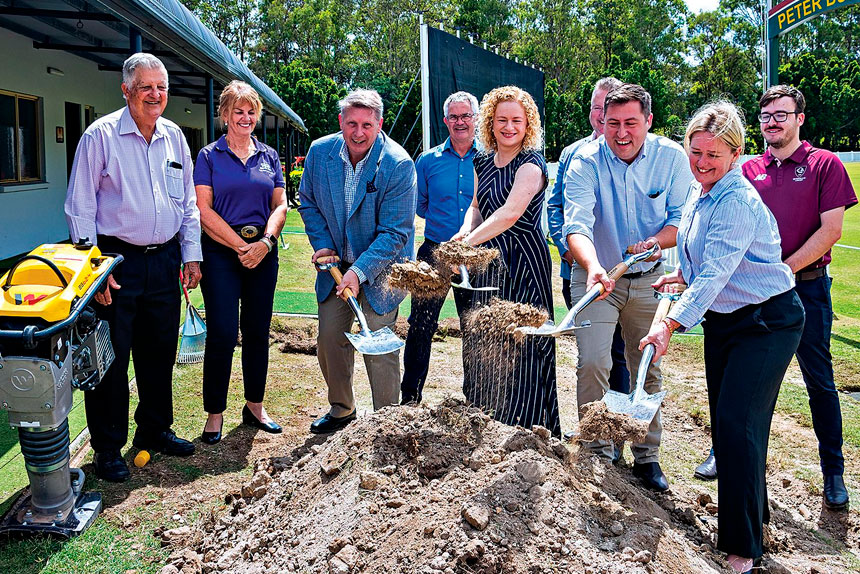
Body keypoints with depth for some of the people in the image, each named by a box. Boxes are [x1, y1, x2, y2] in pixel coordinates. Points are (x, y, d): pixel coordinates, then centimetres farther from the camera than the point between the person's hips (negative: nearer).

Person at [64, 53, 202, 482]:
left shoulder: (174, 137, 10)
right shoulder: (101, 135, -6)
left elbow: (188, 203, 15)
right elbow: (80, 208, -7)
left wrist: (191, 255, 8)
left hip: (165, 260, 5)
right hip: (117, 259, -5)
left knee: (160, 350, 13)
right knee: (111, 356, 1)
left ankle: (154, 429, 31)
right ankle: (107, 447, 16)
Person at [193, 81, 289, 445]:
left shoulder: (269, 156, 12)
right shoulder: (209, 156, 2)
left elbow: (280, 205, 7)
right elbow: (203, 210, -6)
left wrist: (265, 242, -10)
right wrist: (240, 245, -12)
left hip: (263, 253, 4)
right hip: (221, 252, -3)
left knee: (257, 332, 9)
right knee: (222, 334, -5)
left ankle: (254, 407, 23)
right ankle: (215, 414, 8)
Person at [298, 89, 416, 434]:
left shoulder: (399, 165, -21)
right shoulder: (320, 152, -6)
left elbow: (395, 233, -21)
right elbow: (308, 202, 9)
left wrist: (359, 272, -27)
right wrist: (322, 245, -4)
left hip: (380, 268, -5)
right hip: (335, 263, 5)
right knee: (328, 339, 11)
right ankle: (341, 409, 33)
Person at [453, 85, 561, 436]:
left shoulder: (531, 164, -11)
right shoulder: (482, 163, 11)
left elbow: (510, 213, -25)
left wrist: (469, 242, -31)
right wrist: (465, 231, -3)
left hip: (522, 262, -7)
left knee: (519, 345, -3)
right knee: (483, 344, 11)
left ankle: (526, 430, 12)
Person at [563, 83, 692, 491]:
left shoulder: (672, 157, -10)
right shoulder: (585, 163, -18)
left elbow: (681, 218, -6)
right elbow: (577, 225, -31)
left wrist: (657, 241, -28)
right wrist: (592, 267, -50)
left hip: (648, 278, 3)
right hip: (595, 276, -2)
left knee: (648, 369, 10)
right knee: (592, 363, -14)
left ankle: (646, 457, 26)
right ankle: (598, 454, 4)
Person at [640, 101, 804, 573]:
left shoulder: (738, 203, -23)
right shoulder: (699, 192, 5)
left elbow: (714, 275, -32)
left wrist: (671, 324, -38)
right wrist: (682, 274, 12)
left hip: (767, 322, -9)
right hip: (722, 320, 9)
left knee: (737, 424, -12)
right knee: (724, 422, 12)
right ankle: (751, 512, 33)